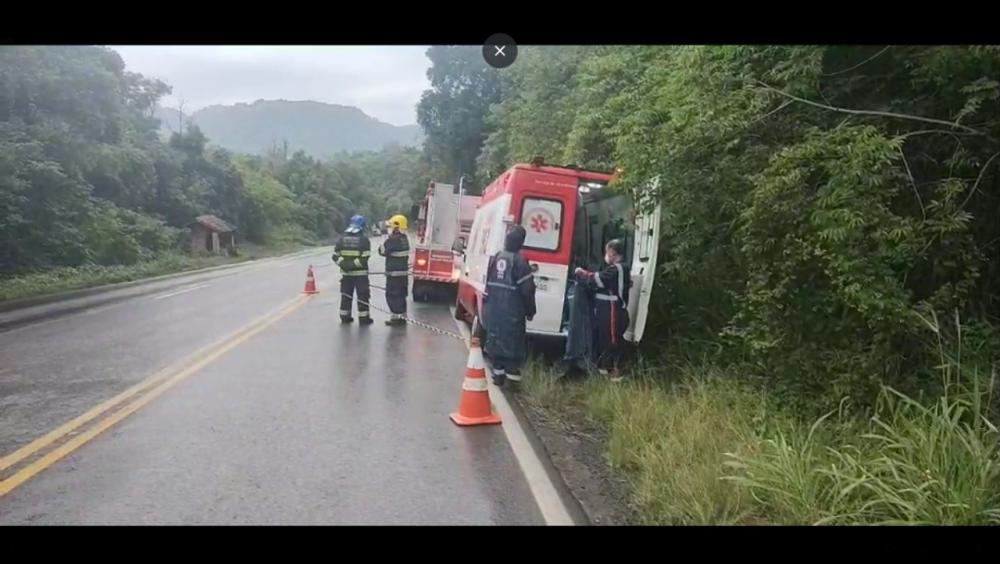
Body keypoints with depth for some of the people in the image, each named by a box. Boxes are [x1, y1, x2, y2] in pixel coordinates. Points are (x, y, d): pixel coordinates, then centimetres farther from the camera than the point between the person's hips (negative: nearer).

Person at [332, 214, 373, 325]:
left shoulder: (342, 238, 6)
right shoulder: (364, 240, -8)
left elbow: (335, 256, 1)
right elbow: (364, 258, -18)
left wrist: (343, 264, -7)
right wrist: (354, 264, -15)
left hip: (345, 273, 4)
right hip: (360, 273, -4)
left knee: (346, 296, 13)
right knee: (362, 296, 2)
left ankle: (345, 317, 17)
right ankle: (364, 318, 3)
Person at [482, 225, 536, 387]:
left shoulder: (495, 258, 7)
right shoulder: (520, 261, -13)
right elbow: (527, 289, -13)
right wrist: (530, 310, -2)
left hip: (493, 308, 6)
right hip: (512, 311, -6)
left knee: (497, 338, 13)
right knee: (514, 341, 0)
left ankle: (498, 373, 19)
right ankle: (512, 374, -3)